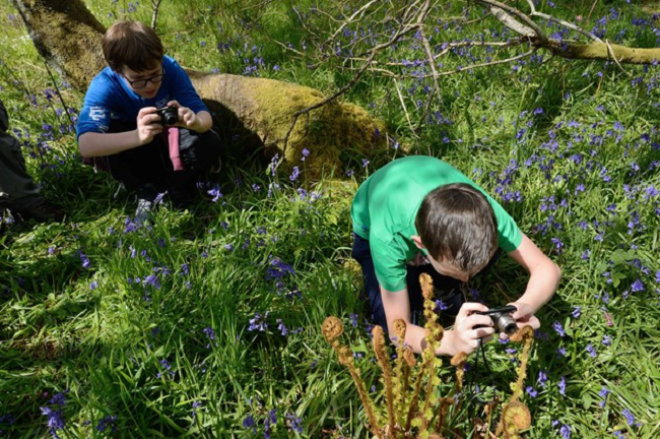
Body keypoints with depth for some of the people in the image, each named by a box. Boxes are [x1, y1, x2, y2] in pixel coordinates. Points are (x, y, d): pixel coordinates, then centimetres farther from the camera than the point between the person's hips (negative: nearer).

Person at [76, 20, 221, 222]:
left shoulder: (171, 69, -27)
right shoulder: (104, 86, -31)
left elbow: (206, 116, -28)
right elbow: (86, 145, -45)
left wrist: (196, 122, -55)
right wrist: (137, 137, -64)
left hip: (168, 143, 1)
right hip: (134, 155, 0)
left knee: (209, 143, -30)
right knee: (104, 136, -33)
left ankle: (177, 193, -5)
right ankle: (145, 191, -9)